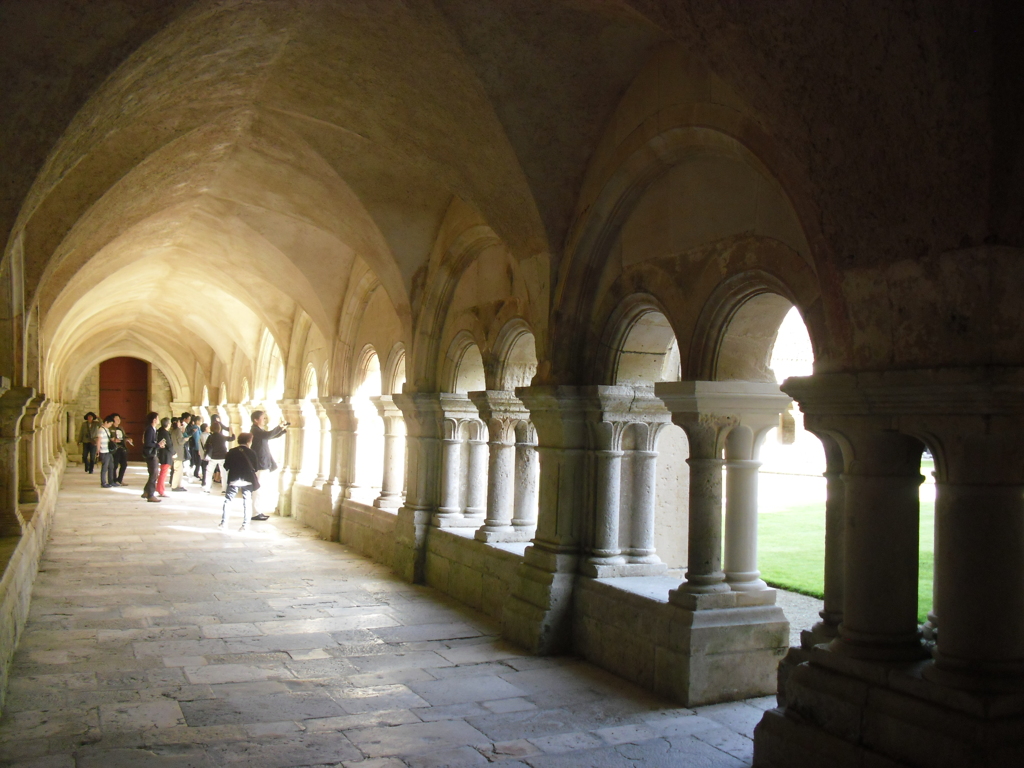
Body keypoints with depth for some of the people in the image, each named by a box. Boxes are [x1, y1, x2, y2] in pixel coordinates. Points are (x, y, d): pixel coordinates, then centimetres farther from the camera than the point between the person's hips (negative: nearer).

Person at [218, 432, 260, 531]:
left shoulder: (232, 452, 1)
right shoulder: (251, 453, -2)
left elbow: (226, 466, 4)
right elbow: (254, 468, 1)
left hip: (234, 480, 0)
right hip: (247, 480, 0)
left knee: (227, 501, 9)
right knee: (246, 503, 5)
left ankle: (223, 523, 5)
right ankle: (245, 525, 2)